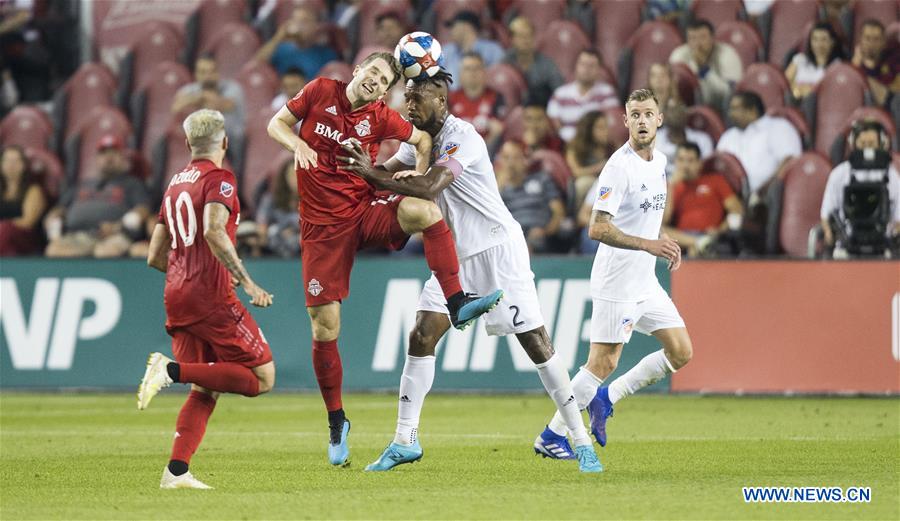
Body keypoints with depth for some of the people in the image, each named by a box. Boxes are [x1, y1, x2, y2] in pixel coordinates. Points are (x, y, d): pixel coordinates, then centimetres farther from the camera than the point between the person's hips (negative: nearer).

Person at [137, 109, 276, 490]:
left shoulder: (175, 184, 18)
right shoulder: (219, 179, -4)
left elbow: (155, 257, 21)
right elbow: (214, 233, -23)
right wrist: (247, 283, -22)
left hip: (176, 298, 8)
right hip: (211, 297, -8)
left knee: (205, 390, 10)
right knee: (262, 378, -4)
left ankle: (176, 471, -4)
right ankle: (173, 370, -17)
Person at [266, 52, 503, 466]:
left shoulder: (380, 118, 0)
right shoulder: (320, 93, -1)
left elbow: (423, 139, 15)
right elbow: (276, 124, 6)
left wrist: (418, 175, -3)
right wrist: (297, 143, -15)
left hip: (365, 211, 1)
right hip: (323, 226, -1)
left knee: (425, 211, -31)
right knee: (324, 326, -3)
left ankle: (457, 304, -28)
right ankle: (336, 421, 13)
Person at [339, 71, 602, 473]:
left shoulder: (462, 138, -20)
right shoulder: (420, 138, 8)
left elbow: (429, 187, -32)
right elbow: (385, 176, 14)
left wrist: (372, 173, -31)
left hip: (497, 248, -8)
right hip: (456, 256, 8)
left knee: (536, 343, -8)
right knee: (421, 338, -3)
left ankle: (581, 441, -2)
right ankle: (405, 442, 3)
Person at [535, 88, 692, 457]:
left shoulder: (660, 162, 10)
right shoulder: (619, 166, -17)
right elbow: (598, 228, -24)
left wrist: (664, 244, 12)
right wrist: (647, 244, -30)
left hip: (646, 281, 8)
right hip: (617, 282, -8)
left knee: (681, 352, 5)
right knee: (603, 363, -8)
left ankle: (605, 399, 15)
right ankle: (553, 435, 4)